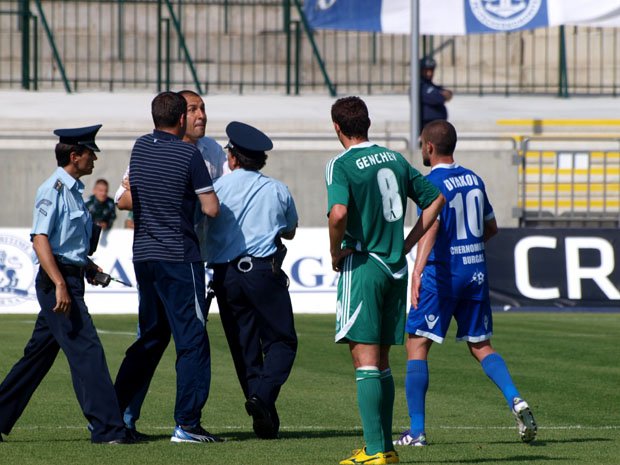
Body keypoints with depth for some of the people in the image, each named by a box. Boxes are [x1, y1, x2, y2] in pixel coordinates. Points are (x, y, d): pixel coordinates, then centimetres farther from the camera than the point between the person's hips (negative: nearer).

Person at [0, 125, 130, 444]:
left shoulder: (73, 190, 17)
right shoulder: (54, 189, -12)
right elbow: (40, 238, -20)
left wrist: (88, 265, 14)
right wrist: (60, 285, -27)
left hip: (70, 280, 10)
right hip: (57, 279, -10)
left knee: (40, 354, 13)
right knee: (86, 349, -12)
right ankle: (106, 429, -14)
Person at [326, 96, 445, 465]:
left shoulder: (342, 165, -10)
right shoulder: (394, 159, 11)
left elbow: (338, 213, -27)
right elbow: (436, 198, 17)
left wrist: (335, 253, -11)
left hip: (363, 267, -7)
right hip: (396, 267, 7)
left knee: (365, 362, -7)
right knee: (381, 362, 14)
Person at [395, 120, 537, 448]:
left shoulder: (433, 184, -10)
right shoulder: (473, 179, 11)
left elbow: (431, 226, -25)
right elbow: (490, 227, 20)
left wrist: (418, 269, -35)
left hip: (442, 273, -6)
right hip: (476, 272, 6)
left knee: (416, 345, 1)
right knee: (481, 346, 15)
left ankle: (417, 431, -4)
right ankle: (516, 401, -8)